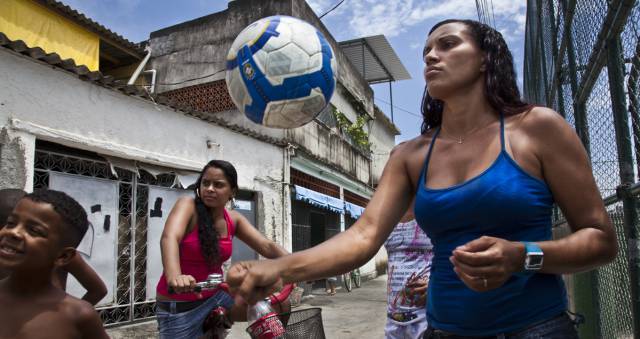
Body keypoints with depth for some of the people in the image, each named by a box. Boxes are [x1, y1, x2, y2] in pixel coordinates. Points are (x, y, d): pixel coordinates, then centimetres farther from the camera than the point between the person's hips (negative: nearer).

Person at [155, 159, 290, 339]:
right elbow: (169, 238, -33)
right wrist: (174, 277, -52)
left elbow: (267, 246, -5)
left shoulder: (233, 219, 0)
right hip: (178, 307, -4)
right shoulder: (188, 205, -15)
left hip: (216, 296, 4)